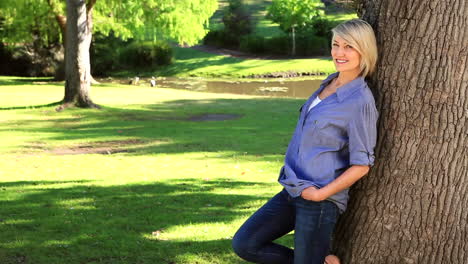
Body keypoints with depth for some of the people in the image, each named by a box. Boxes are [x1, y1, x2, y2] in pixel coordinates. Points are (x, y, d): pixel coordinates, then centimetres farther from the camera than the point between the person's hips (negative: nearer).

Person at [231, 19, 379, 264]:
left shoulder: (361, 100, -15)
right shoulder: (330, 82, 9)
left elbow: (361, 165, -14)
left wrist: (320, 194, -15)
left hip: (320, 200, -8)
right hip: (292, 191, 8)